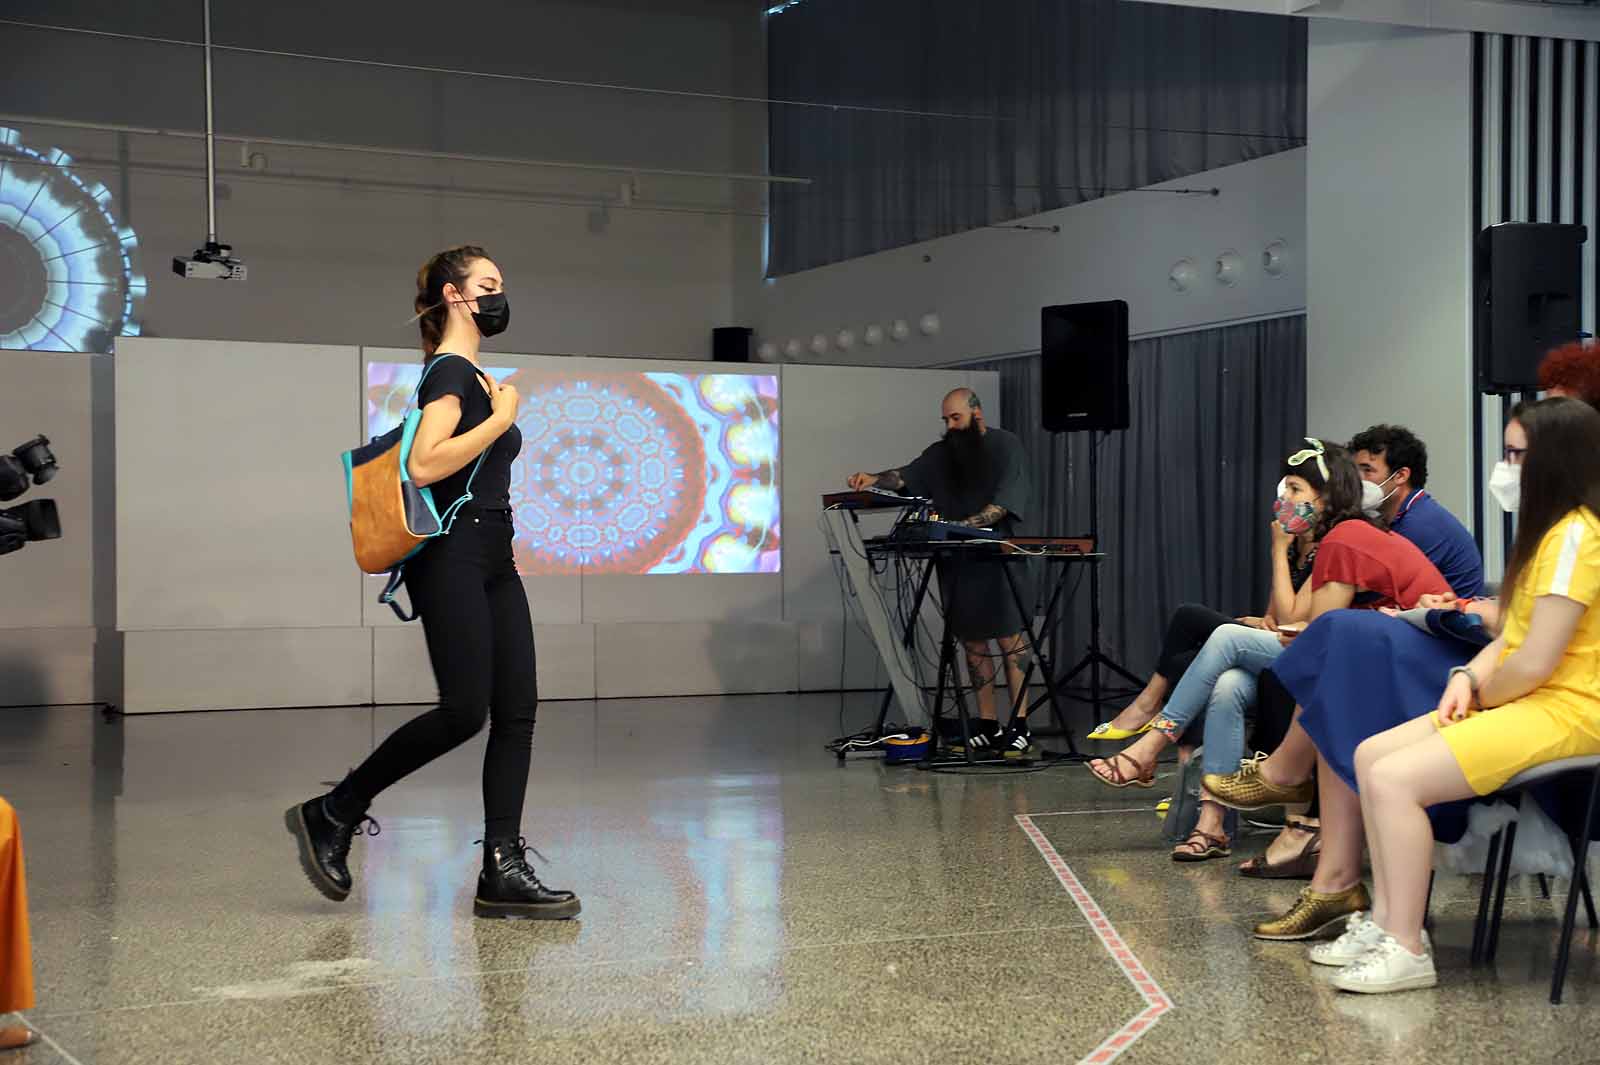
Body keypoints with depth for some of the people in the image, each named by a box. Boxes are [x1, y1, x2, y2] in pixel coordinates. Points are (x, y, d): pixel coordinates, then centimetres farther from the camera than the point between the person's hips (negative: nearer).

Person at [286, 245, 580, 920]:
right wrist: (500, 417, -16)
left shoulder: (473, 376, 21)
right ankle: (332, 814, 3)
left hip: (492, 561, 10)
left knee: (516, 711, 1)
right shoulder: (450, 372, -9)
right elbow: (424, 466, -22)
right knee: (464, 711, -12)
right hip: (453, 558, -10)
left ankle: (503, 870, 0)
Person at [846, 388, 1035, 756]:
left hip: (996, 557, -6)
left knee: (1009, 641, -7)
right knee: (973, 644, 7)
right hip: (956, 561, 6)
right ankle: (986, 726, 12)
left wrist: (965, 525, -24)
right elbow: (908, 475, 3)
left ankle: (1020, 726, -5)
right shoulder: (942, 452, 15)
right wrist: (875, 480, -17)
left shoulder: (1006, 446, -2)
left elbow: (1004, 503, -13)